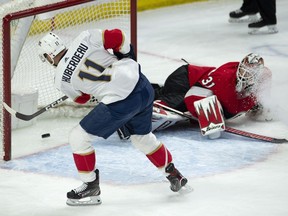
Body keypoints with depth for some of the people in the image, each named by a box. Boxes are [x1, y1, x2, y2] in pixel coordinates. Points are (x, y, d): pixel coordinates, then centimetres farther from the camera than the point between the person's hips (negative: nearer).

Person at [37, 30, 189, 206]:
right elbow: (117, 36, -2)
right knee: (143, 137, 31)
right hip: (144, 87, 6)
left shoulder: (61, 79, 1)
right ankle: (174, 174, 42)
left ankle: (91, 187, 19)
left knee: (79, 137, 9)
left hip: (120, 102, -6)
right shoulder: (85, 38, 3)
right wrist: (125, 52, 17)